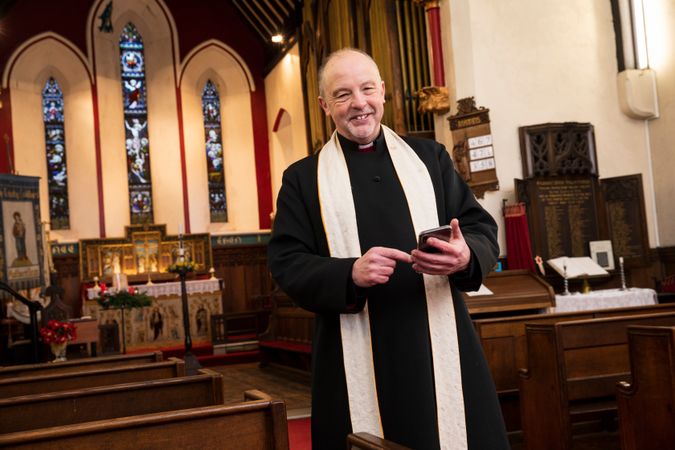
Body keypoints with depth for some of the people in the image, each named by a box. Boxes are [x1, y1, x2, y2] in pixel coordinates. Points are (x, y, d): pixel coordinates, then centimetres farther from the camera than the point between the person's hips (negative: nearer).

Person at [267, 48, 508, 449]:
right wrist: (350, 273, -19)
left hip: (440, 348, 2)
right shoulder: (303, 178, 7)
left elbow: (483, 228, 7)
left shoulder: (430, 156, 11)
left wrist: (465, 255, -16)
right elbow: (285, 263, -1)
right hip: (356, 361, -1)